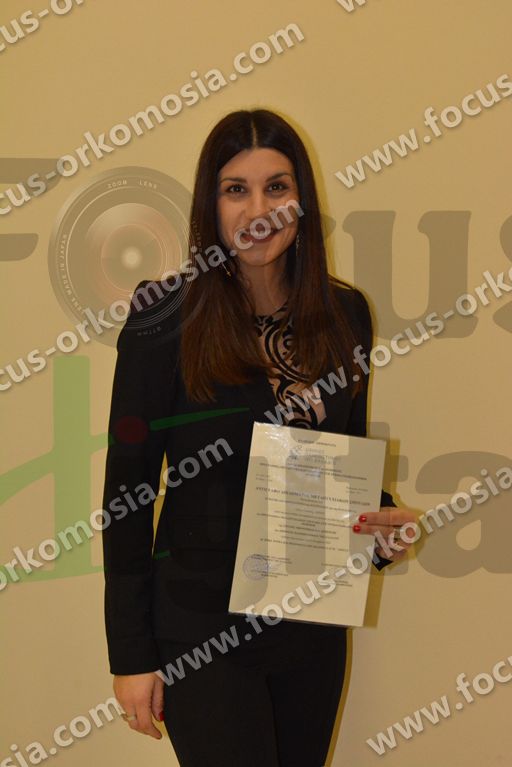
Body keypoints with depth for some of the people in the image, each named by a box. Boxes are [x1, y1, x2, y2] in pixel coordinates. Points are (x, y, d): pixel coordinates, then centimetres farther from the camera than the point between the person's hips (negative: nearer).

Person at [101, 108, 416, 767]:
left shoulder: (345, 313, 1)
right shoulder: (165, 321, -13)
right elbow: (128, 490, -9)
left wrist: (379, 520, -8)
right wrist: (130, 654, -9)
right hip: (201, 627, -5)